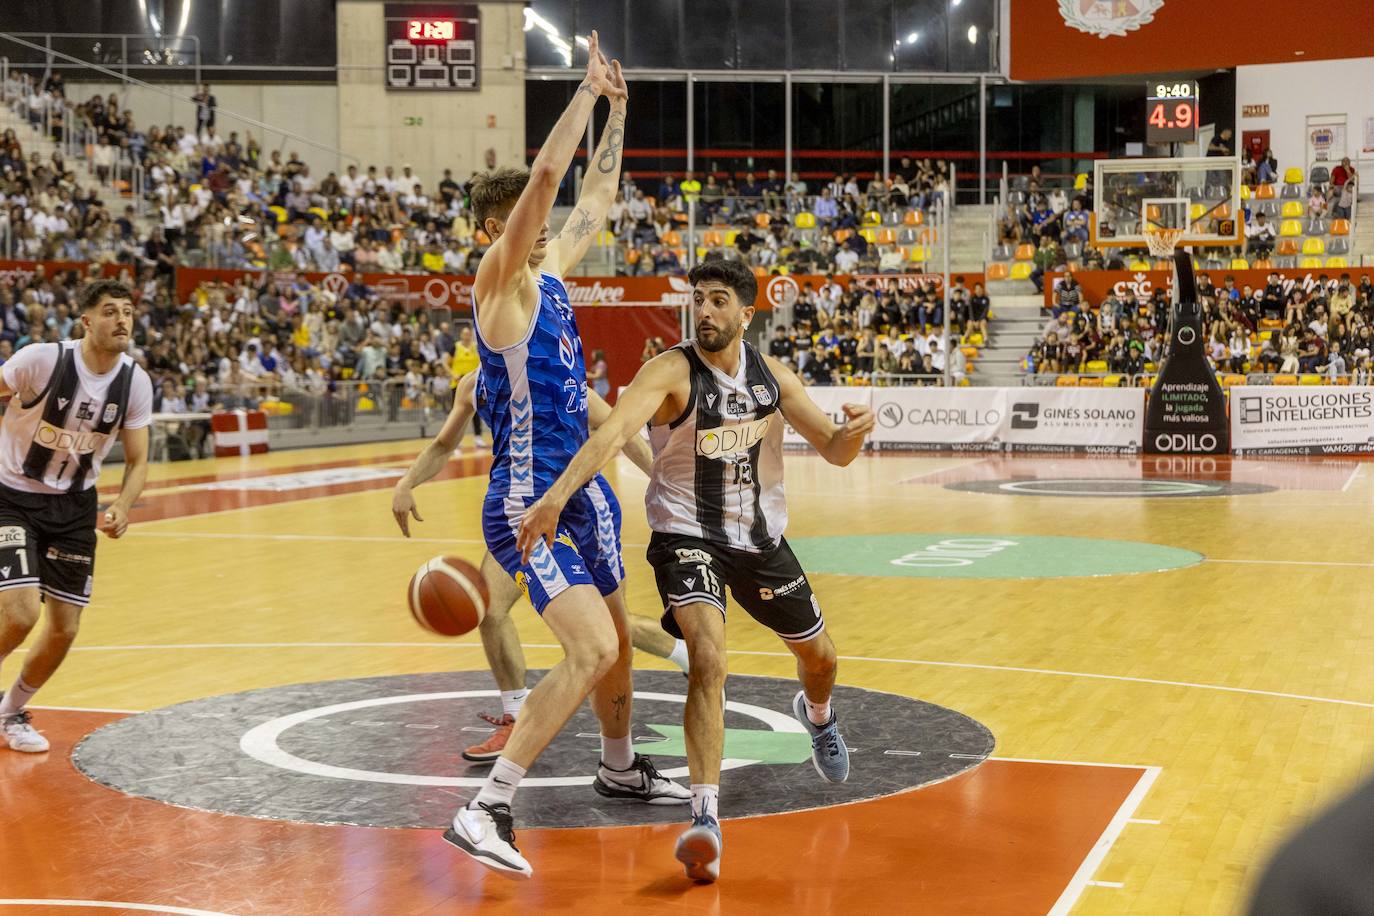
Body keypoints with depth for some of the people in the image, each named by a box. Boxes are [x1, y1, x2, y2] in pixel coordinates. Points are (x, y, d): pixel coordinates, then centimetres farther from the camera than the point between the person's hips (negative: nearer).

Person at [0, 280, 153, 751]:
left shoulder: (135, 382, -9)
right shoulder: (42, 359, -22)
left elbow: (137, 460, -2)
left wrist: (122, 508, -20)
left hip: (75, 505, 4)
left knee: (65, 630, 5)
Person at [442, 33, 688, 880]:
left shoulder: (551, 272, 9)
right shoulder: (501, 283, -14)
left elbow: (597, 195, 23)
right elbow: (546, 177, -24)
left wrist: (619, 107, 18)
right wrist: (590, 87, -17)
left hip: (579, 487, 9)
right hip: (528, 500, -9)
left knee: (618, 640, 22)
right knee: (592, 650, -22)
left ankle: (620, 767, 45)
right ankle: (487, 810, -21)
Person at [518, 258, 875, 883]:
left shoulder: (772, 375, -3)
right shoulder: (672, 372, -19)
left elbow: (835, 452, 0)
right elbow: (611, 432, -37)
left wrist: (857, 429, -25)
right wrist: (556, 495, -53)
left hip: (762, 538, 5)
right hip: (687, 538, -5)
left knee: (818, 656, 20)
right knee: (709, 660, -28)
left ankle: (817, 715, 58)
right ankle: (705, 819, -26)